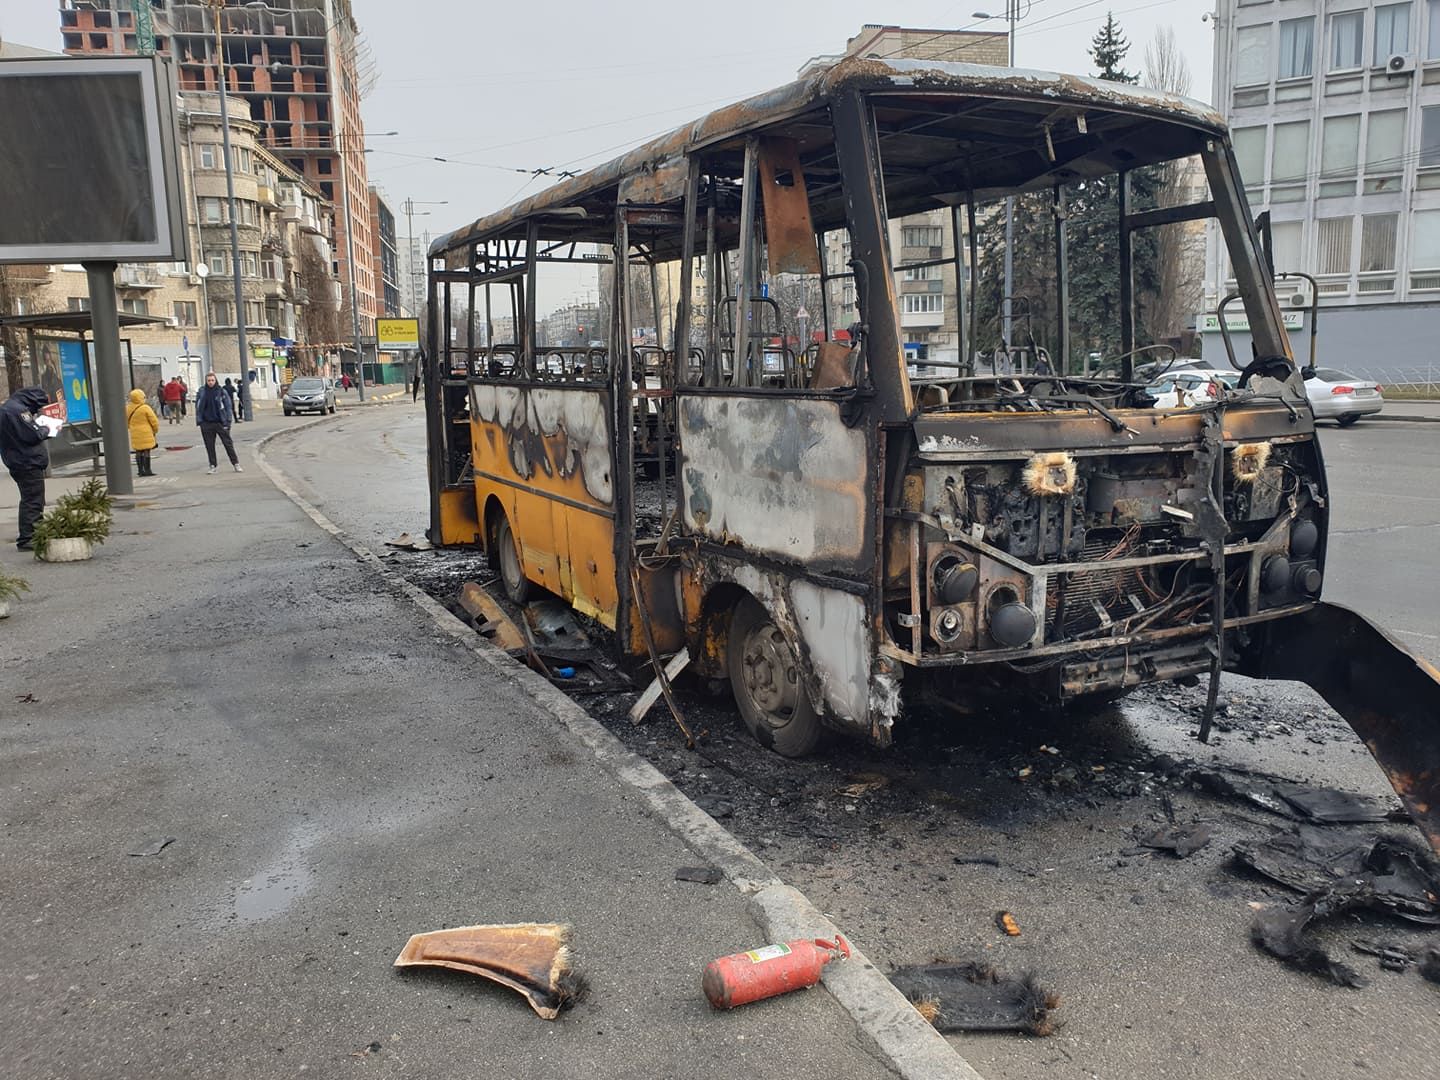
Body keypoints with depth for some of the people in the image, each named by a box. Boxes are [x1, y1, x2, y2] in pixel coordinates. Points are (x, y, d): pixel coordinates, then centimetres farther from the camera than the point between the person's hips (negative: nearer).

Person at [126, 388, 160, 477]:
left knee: (138, 452, 11)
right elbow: (154, 420, -9)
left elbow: (126, 421, 13)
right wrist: (155, 430, 7)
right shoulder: (145, 408, -13)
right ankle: (147, 470, -3)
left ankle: (140, 470, 14)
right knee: (146, 451, -2)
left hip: (135, 434, 6)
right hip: (146, 433, -6)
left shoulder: (128, 408, 4)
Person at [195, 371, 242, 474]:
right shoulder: (202, 391, 3)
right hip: (207, 423, 2)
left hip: (220, 422, -2)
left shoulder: (221, 391, -2)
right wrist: (199, 421, 1)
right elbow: (198, 406, 7)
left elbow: (227, 406, -2)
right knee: (209, 446, 7)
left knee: (228, 443, -1)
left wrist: (227, 422, -9)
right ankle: (212, 466, 16)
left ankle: (235, 464, 2)